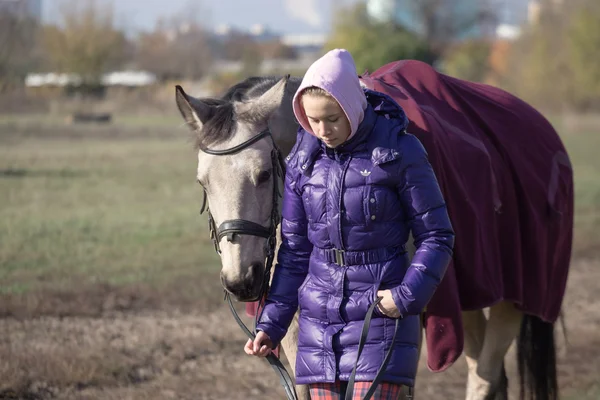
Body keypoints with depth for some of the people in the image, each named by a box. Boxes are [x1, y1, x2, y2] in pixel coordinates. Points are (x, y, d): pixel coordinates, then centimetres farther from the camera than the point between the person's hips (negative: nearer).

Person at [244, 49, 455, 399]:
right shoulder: (304, 158, 4)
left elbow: (437, 236, -4)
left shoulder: (400, 150, -9)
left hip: (381, 312, -4)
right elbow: (295, 250, 12)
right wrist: (272, 324, 6)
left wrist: (409, 294, -19)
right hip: (319, 321, 4)